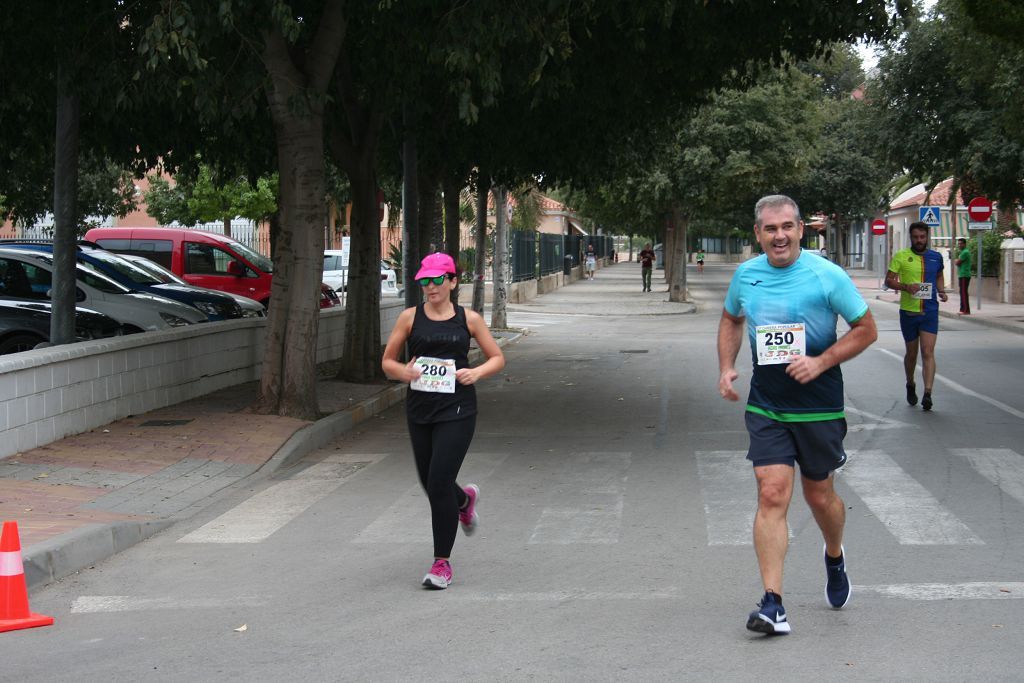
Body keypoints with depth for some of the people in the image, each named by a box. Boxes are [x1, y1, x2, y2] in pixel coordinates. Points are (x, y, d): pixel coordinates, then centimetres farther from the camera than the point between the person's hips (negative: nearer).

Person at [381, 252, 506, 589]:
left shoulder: (469, 319, 1)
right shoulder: (410, 317, 4)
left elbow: (498, 358, 9)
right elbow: (387, 361, 8)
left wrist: (476, 372, -11)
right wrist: (403, 371, -15)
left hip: (456, 411, -3)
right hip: (419, 409, 3)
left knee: (439, 483, -12)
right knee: (430, 483, 14)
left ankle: (442, 563, -1)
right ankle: (465, 499, 52)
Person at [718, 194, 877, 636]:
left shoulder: (827, 275, -10)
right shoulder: (746, 276, 1)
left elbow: (867, 329, -4)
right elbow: (731, 319, 21)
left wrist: (821, 362, -16)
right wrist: (726, 367, 6)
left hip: (819, 405, -2)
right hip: (766, 406, 2)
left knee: (819, 496, 11)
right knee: (772, 495, -10)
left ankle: (834, 557, 45)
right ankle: (773, 604, -12)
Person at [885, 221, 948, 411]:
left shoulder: (936, 257, 7)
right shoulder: (901, 257, -1)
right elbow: (888, 280, -2)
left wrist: (942, 291, 4)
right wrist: (905, 286, -19)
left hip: (930, 312, 0)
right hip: (908, 311, 0)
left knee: (928, 352, -12)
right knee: (911, 353, 13)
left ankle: (927, 393, -18)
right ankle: (910, 385, 37)